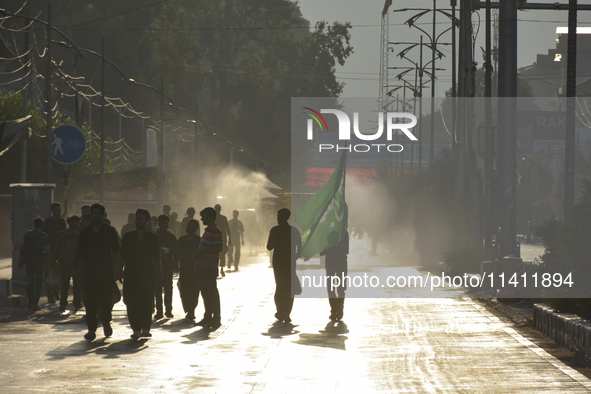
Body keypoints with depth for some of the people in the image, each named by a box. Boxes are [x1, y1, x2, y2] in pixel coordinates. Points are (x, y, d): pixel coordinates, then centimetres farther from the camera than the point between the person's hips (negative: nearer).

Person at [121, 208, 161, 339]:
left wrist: (157, 274, 4)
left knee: (147, 302, -8)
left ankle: (146, 328, -2)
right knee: (132, 302, -5)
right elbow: (122, 257, 12)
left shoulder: (152, 237, 9)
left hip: (147, 274, -1)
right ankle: (136, 329, -1)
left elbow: (156, 258, 10)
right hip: (131, 274, 1)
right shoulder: (128, 236, 12)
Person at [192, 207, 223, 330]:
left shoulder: (215, 231, -14)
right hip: (203, 266, 10)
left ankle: (216, 319, -3)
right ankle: (208, 317, 21)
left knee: (212, 292, -6)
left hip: (210, 268, -10)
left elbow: (219, 248, -24)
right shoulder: (208, 230, 18)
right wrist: (198, 252, 9)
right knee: (205, 292, 14)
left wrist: (201, 251, -22)